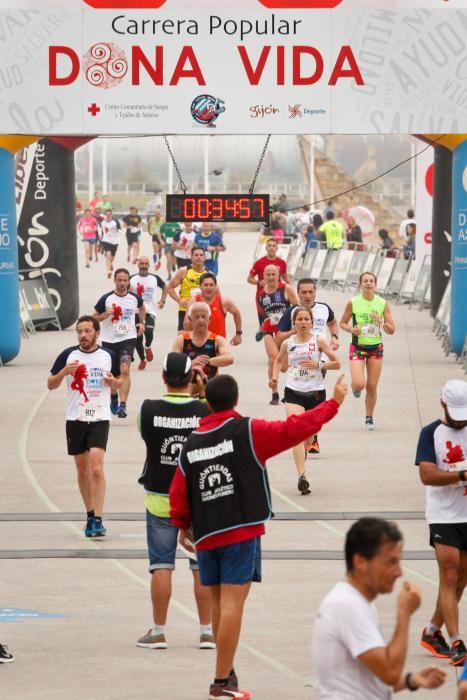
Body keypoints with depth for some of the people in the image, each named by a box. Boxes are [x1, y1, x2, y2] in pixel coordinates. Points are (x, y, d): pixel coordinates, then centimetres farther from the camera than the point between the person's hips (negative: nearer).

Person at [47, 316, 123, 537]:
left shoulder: (108, 356, 0)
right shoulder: (68, 355, 1)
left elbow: (119, 380, 15)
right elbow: (50, 384, 4)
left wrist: (114, 382, -9)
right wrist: (64, 372, -15)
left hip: (100, 419, -2)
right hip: (75, 419, 2)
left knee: (96, 467, -15)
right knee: (82, 470, 11)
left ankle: (98, 520, -15)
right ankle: (90, 514, 25)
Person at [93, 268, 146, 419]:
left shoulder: (134, 298, -1)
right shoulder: (106, 299, -7)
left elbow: (142, 307, 24)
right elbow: (94, 317, 0)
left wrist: (142, 322, 14)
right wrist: (106, 315, -17)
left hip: (128, 339, -1)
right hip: (109, 340, 1)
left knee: (125, 370, -19)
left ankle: (122, 405, -23)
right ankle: (113, 398, 41)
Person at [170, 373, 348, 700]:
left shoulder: (192, 443, 7)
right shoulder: (248, 431, -6)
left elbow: (178, 493, 7)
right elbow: (294, 429, -8)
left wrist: (183, 526, 24)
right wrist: (334, 403, 3)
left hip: (206, 535, 5)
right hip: (241, 532, -5)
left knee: (219, 603, 17)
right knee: (232, 604, -6)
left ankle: (227, 671, 26)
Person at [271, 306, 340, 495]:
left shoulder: (318, 341, -2)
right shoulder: (288, 343, 4)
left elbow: (336, 364, -1)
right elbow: (278, 360, 24)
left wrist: (318, 365, -17)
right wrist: (274, 376, 7)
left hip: (315, 392, 0)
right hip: (293, 392, 0)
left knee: (309, 435, 10)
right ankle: (302, 476, -27)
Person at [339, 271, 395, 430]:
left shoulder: (383, 303, -3)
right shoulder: (353, 303, -7)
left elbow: (391, 330, 0)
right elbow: (343, 323, 6)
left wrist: (381, 321, -19)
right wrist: (351, 329, -15)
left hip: (376, 347, 2)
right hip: (357, 347, -2)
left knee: (372, 387, 3)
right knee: (359, 384, -17)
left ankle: (369, 417, 22)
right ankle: (355, 388, 22)